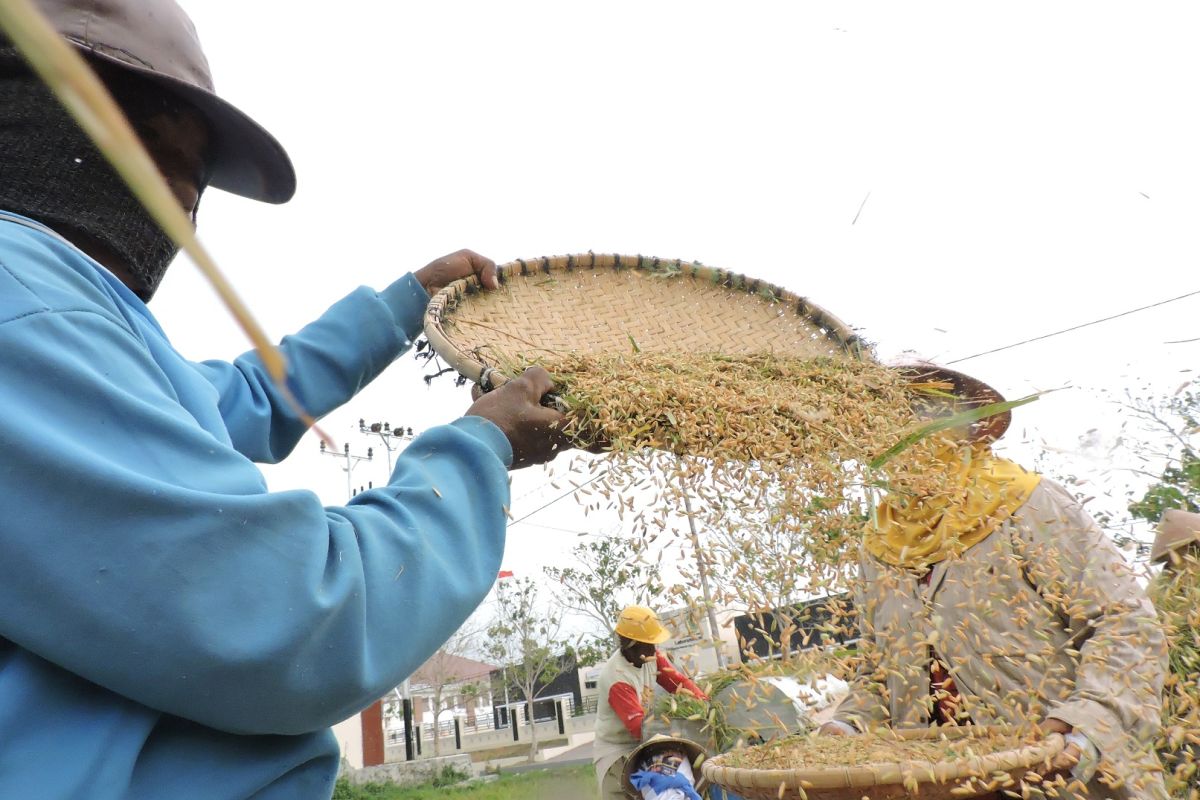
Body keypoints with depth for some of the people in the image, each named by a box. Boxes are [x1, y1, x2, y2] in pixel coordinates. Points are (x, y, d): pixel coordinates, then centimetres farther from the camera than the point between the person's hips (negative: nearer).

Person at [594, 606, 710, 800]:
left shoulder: (650, 656, -7)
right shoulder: (617, 679, -30)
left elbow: (677, 680, -3)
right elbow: (638, 726, -33)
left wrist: (705, 702, -20)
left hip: (642, 744, 7)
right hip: (617, 751, -7)